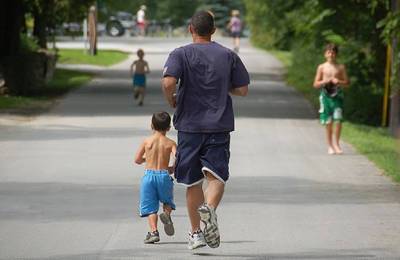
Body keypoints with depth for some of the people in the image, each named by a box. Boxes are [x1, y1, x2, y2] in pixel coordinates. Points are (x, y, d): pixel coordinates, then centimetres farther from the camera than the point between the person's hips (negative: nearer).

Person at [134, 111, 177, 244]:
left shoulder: (147, 141, 2)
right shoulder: (170, 143, 0)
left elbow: (137, 160, 4)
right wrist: (172, 168, 7)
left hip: (149, 175, 0)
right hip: (164, 175, 0)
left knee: (150, 207, 4)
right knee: (167, 201, 21)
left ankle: (153, 231, -11)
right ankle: (166, 213, -12)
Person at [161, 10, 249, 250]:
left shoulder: (181, 54, -2)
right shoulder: (228, 56, 5)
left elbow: (168, 82, -18)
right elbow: (242, 89, 6)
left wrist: (172, 100, 2)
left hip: (189, 125, 0)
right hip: (219, 126, 0)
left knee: (193, 181, 10)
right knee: (216, 175, -4)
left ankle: (196, 233, 15)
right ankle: (209, 208, -35)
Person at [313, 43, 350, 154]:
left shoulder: (340, 67, 7)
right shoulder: (322, 67, 7)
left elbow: (347, 82, 8)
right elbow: (316, 84, 6)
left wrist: (338, 81, -11)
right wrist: (325, 81, -11)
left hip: (337, 95, 0)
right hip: (326, 94, 0)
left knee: (338, 120, -12)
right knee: (328, 122, 1)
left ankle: (336, 143, 1)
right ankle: (330, 146, 11)